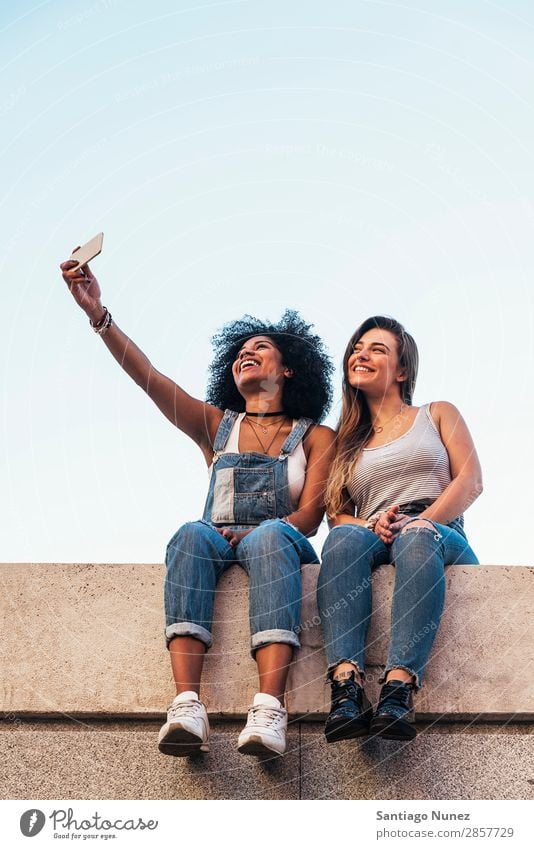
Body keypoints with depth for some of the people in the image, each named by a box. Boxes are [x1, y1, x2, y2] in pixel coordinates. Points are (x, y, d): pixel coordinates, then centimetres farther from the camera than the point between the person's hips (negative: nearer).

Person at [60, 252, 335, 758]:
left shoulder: (315, 437, 14)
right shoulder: (216, 425, 20)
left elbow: (310, 517, -1)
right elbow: (148, 376, 7)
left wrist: (256, 533, -21)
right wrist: (98, 314, -6)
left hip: (282, 548, -1)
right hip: (217, 546, 2)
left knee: (270, 536, -37)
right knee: (192, 534, -34)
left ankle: (269, 708, -55)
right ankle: (187, 705, -51)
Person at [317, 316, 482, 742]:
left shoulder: (437, 415, 22)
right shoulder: (347, 442, 28)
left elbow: (470, 482, 6)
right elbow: (336, 514, 16)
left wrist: (418, 522, -12)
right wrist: (369, 524, -9)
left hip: (441, 536, -1)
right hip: (374, 542, 2)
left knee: (418, 538, -40)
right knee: (346, 538, -36)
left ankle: (399, 687, -56)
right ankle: (346, 686, -54)